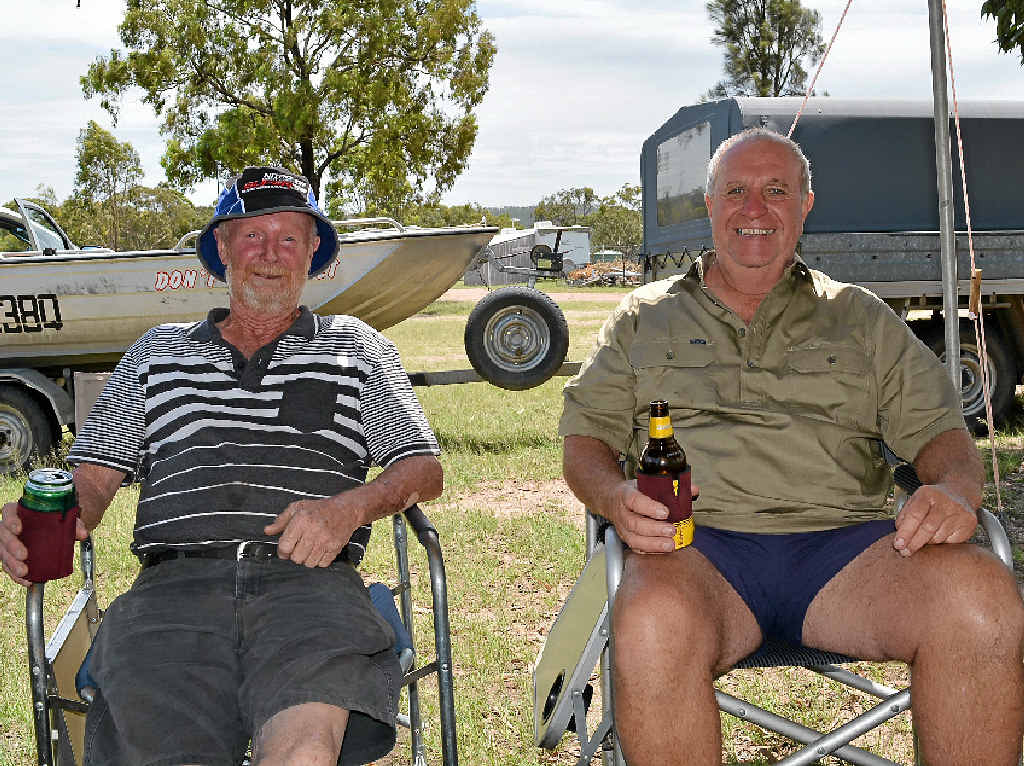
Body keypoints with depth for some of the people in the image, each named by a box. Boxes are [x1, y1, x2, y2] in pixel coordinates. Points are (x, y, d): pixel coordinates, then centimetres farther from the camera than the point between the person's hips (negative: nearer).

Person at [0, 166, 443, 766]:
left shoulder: (357, 346, 23)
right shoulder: (157, 352, 27)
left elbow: (425, 469, 16)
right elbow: (94, 475, 20)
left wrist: (352, 505, -5)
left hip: (309, 578, -1)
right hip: (175, 579, 2)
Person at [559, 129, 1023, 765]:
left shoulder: (861, 317, 24)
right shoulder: (645, 318, 22)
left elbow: (939, 430, 18)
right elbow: (584, 438, 16)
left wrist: (955, 490, -7)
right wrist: (617, 496, -9)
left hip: (843, 542, 2)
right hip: (699, 545, -1)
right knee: (653, 624, -38)